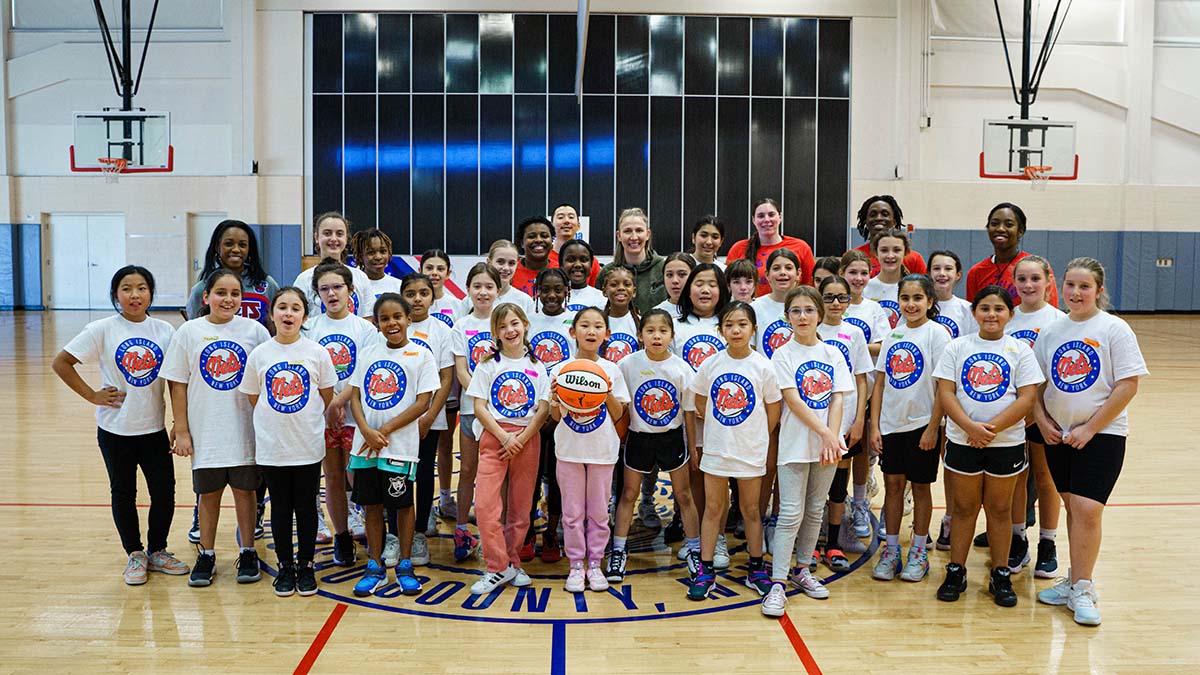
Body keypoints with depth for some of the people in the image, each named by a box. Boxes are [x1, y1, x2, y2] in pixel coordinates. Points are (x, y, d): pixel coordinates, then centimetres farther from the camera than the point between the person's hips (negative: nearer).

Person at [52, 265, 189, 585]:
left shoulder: (164, 331, -1)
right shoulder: (102, 330, -8)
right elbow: (61, 362, -5)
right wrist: (92, 395, -9)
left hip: (154, 427, 2)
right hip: (116, 429, -2)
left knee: (165, 493, 5)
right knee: (123, 494, 11)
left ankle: (157, 551, 25)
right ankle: (134, 555, 27)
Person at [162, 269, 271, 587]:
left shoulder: (254, 330, -2)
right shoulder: (189, 332, -1)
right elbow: (178, 384, 1)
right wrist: (181, 430, -2)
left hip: (245, 429, 0)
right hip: (205, 431, 0)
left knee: (244, 489, 10)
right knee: (208, 493, 11)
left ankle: (248, 554, 24)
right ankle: (206, 556, 26)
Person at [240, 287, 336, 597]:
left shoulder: (317, 352, -3)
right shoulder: (259, 354, -1)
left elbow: (327, 398, 4)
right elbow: (254, 400, 7)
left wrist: (304, 420, 5)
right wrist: (273, 425, 3)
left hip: (308, 446, -1)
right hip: (271, 447, 1)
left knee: (306, 508, 9)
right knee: (281, 508, 11)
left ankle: (305, 566, 23)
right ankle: (285, 567, 24)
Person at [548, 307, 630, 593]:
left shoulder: (611, 370, 0)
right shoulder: (560, 369, -1)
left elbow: (618, 416, 2)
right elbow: (555, 417, 3)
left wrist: (609, 394, -15)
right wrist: (555, 400, -17)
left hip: (602, 450, 0)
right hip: (569, 448, 0)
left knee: (598, 511, 8)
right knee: (572, 511, 6)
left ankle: (594, 564, 20)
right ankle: (576, 565, 18)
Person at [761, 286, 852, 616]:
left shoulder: (833, 354, 7)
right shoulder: (783, 355, -4)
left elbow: (837, 400, 1)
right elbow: (793, 401, -11)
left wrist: (832, 438, -12)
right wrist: (825, 434, -17)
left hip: (828, 442, 4)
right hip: (795, 444, -4)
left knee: (815, 511, 12)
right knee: (791, 514, -7)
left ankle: (802, 570, 26)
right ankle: (777, 585, -5)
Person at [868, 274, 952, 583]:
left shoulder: (937, 333, -8)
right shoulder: (893, 335, 7)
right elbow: (880, 383, 8)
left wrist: (932, 428, -14)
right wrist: (874, 425, 3)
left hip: (921, 424, -4)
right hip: (891, 424, 4)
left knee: (920, 486, 7)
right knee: (892, 484, 8)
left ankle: (919, 553, 20)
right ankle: (891, 551, 19)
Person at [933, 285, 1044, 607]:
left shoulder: (1020, 350, 0)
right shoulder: (957, 347, 2)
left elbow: (1027, 398, -7)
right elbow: (945, 393, -4)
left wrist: (992, 428, -18)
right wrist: (971, 427, -18)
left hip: (1007, 442, 0)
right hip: (963, 441, 1)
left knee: (999, 509, 9)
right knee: (963, 507, 9)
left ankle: (1000, 576, 21)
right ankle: (956, 572, 21)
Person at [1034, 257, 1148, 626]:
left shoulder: (1114, 329, -8)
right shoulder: (1051, 331, 6)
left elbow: (1128, 386, -12)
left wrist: (1090, 428, -14)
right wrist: (1043, 421, -3)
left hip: (1101, 433, -4)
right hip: (1058, 434, 5)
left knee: (1087, 509, -11)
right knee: (1072, 507, 12)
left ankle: (1082, 589, 3)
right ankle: (1076, 581, 24)